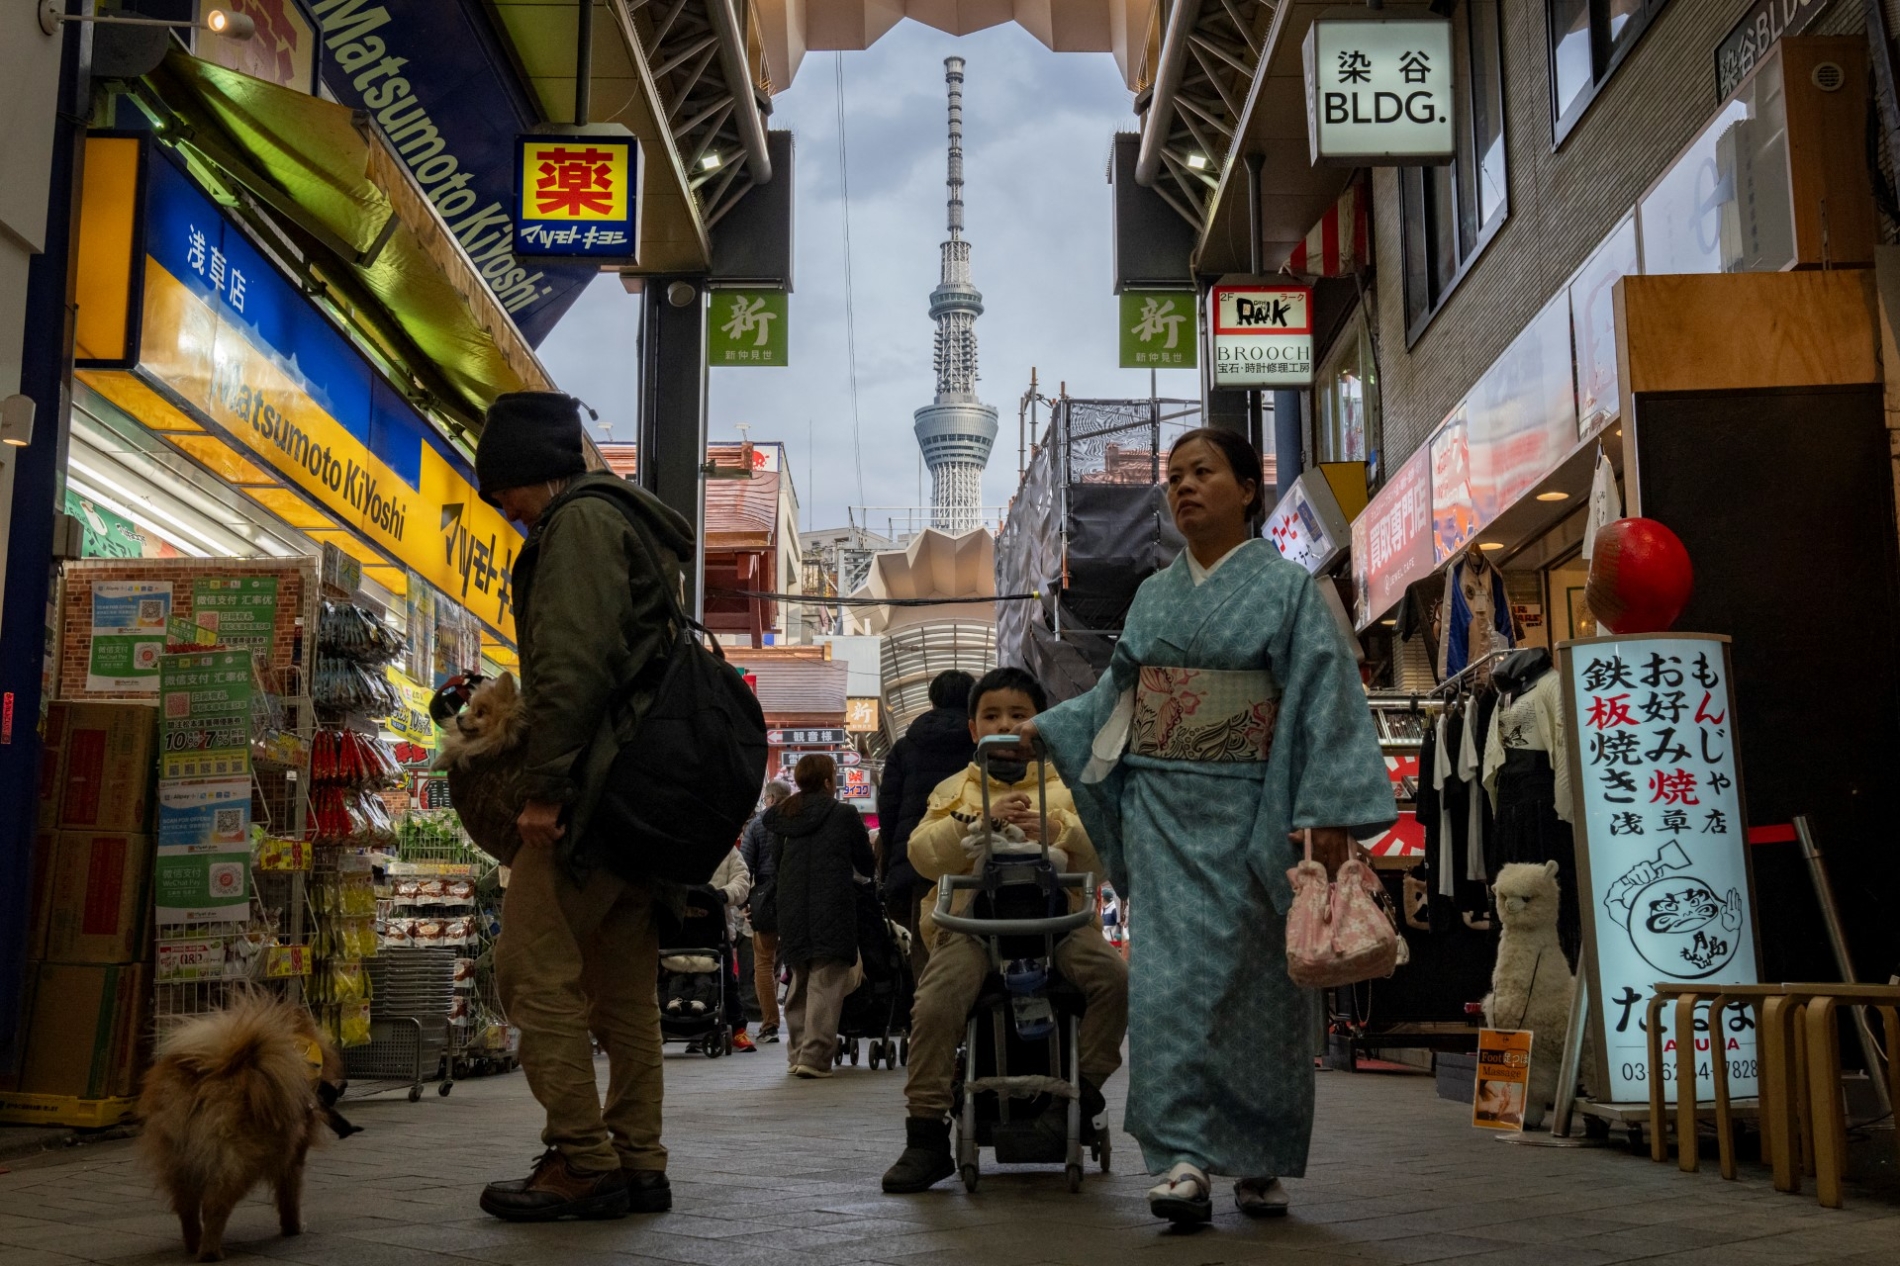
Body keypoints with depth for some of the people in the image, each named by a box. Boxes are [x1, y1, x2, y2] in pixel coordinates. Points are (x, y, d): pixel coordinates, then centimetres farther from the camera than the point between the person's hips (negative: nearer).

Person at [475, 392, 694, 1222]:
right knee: (625, 984, 10)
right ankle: (638, 1165, 13)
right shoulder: (635, 526, 26)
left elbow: (572, 663, -17)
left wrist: (546, 785, -18)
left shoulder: (579, 520, -5)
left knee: (535, 969, -7)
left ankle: (582, 1162, -6)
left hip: (596, 780, -10)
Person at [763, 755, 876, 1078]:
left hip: (791, 912, 5)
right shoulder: (844, 814, -4)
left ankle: (796, 1054, 17)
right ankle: (814, 1056, -13)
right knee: (825, 984, -6)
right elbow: (867, 865, 4)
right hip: (832, 911, -5)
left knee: (799, 982, 15)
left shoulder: (784, 816, 9)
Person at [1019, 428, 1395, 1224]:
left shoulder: (1286, 587, 0)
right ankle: (1182, 1158, -7)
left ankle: (1261, 1162, 16)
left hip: (1247, 813, -3)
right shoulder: (1154, 596, 14)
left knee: (1253, 978, 3)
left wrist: (1330, 814, -15)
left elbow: (1324, 701, -7)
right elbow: (1117, 695, 22)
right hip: (1163, 808, 3)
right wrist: (1044, 729, 17)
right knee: (1171, 973, -7)